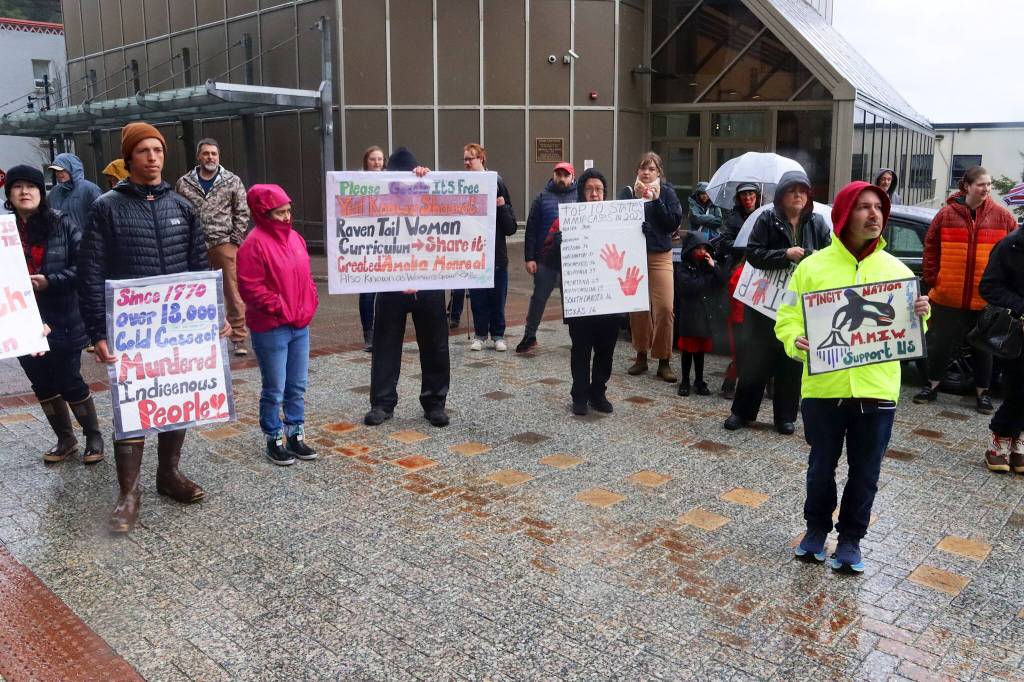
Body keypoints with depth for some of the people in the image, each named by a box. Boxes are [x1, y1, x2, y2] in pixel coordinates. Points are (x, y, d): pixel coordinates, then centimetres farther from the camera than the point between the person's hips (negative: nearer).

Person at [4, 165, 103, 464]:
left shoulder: (62, 223, -6)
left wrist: (51, 281, -20)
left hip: (62, 320, -4)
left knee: (69, 382, 3)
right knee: (42, 385, 14)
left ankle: (94, 436, 23)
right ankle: (65, 439, 31)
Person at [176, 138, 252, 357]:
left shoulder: (232, 181, 5)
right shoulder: (184, 183, 9)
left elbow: (242, 213, 3)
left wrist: (235, 241, -4)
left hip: (225, 245, -2)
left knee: (234, 293, -4)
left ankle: (238, 338, 3)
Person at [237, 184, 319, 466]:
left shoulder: (295, 238, 10)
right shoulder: (254, 243, -13)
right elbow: (250, 287, -16)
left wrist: (309, 305, 4)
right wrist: (281, 310, -14)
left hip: (300, 326, 7)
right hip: (271, 329, -7)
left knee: (297, 387, 13)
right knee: (274, 390, 3)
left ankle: (295, 435, 25)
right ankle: (274, 441, 16)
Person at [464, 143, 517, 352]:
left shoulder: (497, 183, -2)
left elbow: (510, 228, -2)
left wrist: (503, 207, -17)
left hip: (497, 254, -1)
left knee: (497, 297, 7)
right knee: (477, 298, 7)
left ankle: (498, 335, 20)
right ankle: (480, 335, 20)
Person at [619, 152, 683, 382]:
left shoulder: (667, 192, 4)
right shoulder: (628, 192, 7)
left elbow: (674, 223, -6)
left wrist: (657, 200, -12)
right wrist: (637, 198, -14)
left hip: (660, 256, -1)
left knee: (665, 308, -10)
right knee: (637, 308, 4)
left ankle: (664, 361, -1)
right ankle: (641, 356, 19)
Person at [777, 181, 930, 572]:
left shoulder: (896, 270, 4)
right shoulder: (813, 266, -2)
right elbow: (788, 318, 0)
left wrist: (919, 316, -12)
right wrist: (796, 342, -21)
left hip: (877, 391, 1)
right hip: (823, 388, -1)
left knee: (865, 474, 11)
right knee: (821, 468, 13)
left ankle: (850, 538, 30)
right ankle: (816, 529, 35)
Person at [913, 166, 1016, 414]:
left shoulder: (1001, 216, 0)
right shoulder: (947, 214, -2)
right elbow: (931, 248, 3)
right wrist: (932, 280, -1)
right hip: (948, 296, -1)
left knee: (984, 346, 13)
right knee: (941, 343, 9)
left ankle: (982, 391, 26)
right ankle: (932, 386, 25)